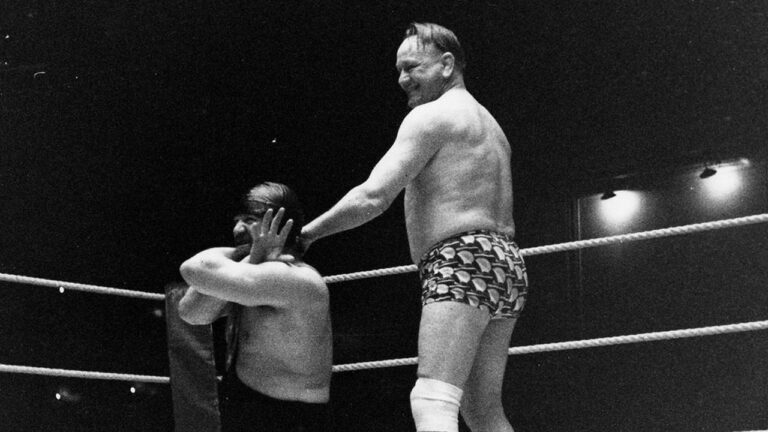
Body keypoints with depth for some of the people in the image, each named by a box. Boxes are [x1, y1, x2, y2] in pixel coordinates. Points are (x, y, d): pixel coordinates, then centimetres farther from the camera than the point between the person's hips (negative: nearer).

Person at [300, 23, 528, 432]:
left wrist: (305, 234, -8)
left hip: (462, 263, -10)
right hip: (506, 263, 10)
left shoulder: (429, 116, -5)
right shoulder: (489, 126, 26)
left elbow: (373, 198, -15)